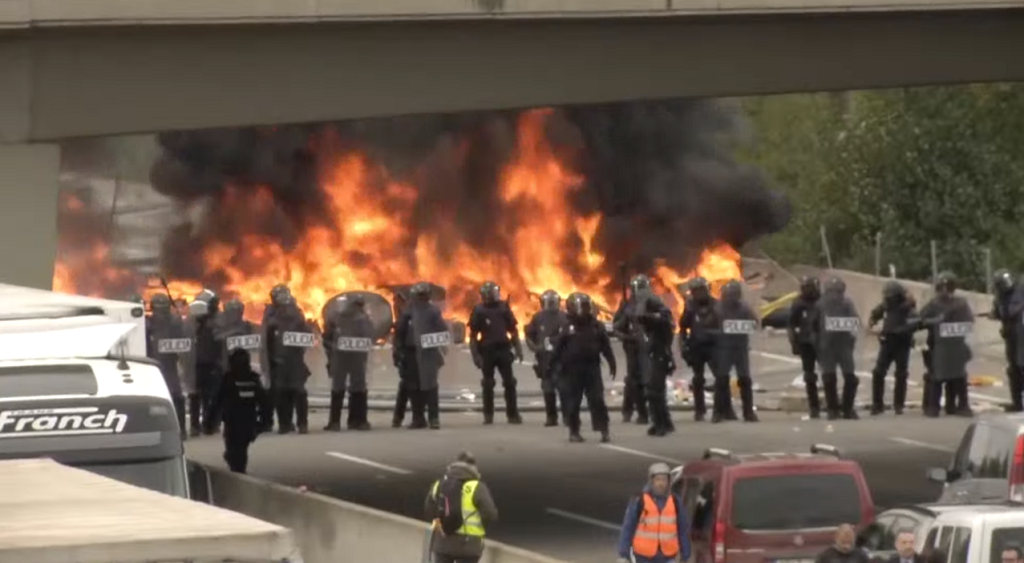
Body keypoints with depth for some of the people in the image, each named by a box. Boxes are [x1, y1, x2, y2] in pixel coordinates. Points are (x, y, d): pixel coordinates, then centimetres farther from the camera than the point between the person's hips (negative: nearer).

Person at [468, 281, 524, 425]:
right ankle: (488, 415, 13)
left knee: (509, 383, -3)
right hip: (487, 351, -1)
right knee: (488, 385, 5)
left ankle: (512, 414, 1)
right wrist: (475, 354, -7)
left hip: (504, 349, 1)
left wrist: (518, 349, 6)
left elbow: (513, 329, 11)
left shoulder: (503, 307, 6)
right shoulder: (479, 310, 0)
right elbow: (473, 335, 0)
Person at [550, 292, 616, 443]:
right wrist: (556, 364, -4)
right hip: (573, 369, 0)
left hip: (592, 368, 0)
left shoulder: (596, 326, 2)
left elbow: (606, 346, 5)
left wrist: (612, 363, 2)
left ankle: (604, 431, -5)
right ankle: (574, 432, 13)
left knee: (597, 400, -5)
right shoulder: (568, 329, 1)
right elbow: (559, 348, 2)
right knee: (574, 402, 4)